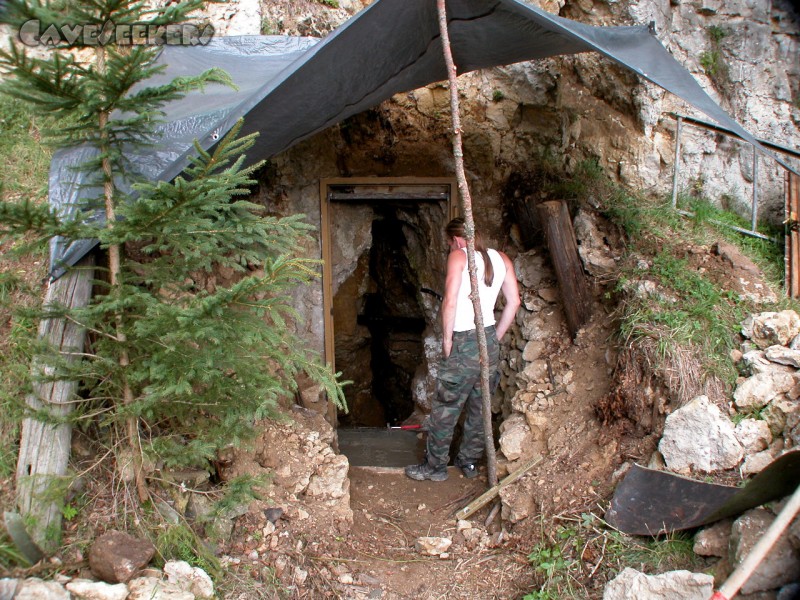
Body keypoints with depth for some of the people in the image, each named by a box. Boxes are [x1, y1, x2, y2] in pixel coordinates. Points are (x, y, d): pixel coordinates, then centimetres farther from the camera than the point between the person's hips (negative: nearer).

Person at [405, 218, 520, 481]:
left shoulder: (459, 256, -9)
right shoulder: (502, 259, 8)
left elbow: (450, 301, -18)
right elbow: (514, 302, 8)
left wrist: (446, 339, -9)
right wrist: (496, 337, 15)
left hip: (464, 341, -6)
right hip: (490, 341, 6)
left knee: (446, 407, 5)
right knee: (480, 406, 16)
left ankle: (435, 466, 15)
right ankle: (469, 461, 28)